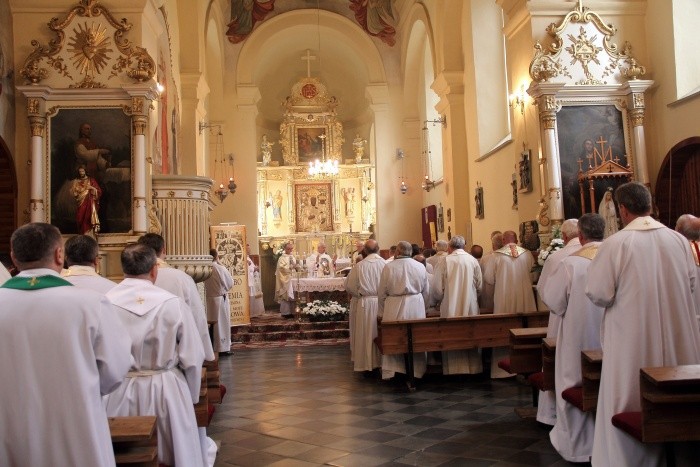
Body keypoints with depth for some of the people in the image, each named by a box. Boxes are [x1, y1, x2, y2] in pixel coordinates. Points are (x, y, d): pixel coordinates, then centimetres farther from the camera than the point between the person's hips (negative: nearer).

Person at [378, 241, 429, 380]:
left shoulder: (388, 267, -7)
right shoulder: (420, 266, 1)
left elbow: (381, 292, -1)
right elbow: (425, 292, 9)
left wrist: (382, 311, 10)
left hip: (394, 308, -2)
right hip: (416, 307, 2)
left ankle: (391, 371, 7)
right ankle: (416, 371, 18)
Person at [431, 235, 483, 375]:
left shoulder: (445, 261, -8)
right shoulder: (473, 260, -2)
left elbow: (437, 288, -7)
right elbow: (479, 286, 3)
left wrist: (436, 301, 13)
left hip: (450, 309, -2)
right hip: (470, 308, 3)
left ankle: (455, 369, 12)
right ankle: (472, 368, 22)